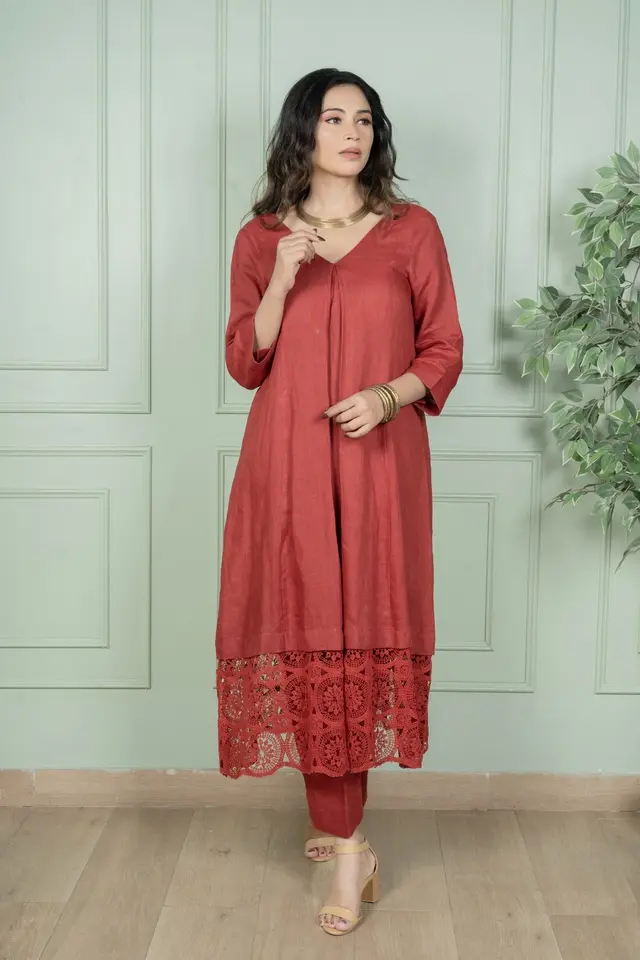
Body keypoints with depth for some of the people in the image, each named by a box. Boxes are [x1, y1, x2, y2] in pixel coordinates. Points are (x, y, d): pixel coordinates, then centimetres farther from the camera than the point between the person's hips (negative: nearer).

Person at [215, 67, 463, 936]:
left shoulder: (413, 230, 7)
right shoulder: (260, 238, 9)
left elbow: (444, 351, 6)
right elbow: (244, 365, 5)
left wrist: (388, 395, -13)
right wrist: (282, 280, -9)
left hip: (379, 464, -1)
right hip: (287, 465, 1)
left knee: (365, 631, -3)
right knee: (307, 634, 0)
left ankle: (336, 824, 11)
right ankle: (348, 843, 14)